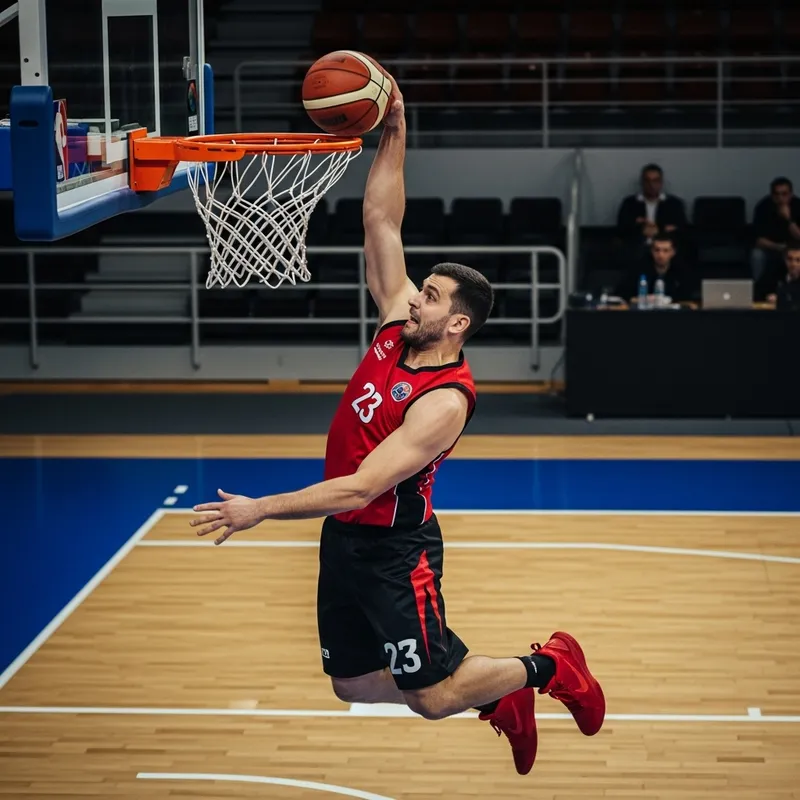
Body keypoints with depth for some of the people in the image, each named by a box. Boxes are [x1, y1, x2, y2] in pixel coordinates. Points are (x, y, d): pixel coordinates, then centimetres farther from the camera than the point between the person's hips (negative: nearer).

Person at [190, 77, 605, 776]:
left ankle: (547, 665, 22)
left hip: (394, 550, -8)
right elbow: (381, 222, -1)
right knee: (352, 684, 15)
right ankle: (499, 698, 31)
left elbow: (360, 488, -30)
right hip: (345, 538, 8)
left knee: (432, 697, -2)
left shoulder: (444, 401, -24)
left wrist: (261, 509, -31)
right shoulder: (400, 325, -2)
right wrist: (393, 133, -10)